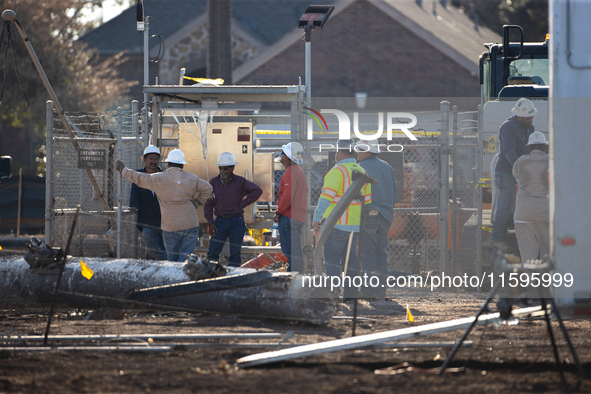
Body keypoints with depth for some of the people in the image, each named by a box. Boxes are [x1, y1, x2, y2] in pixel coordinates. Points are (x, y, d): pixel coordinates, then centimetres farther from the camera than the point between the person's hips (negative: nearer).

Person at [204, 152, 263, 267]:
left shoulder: (240, 182, -1)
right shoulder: (214, 182, 6)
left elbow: (257, 191, -8)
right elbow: (208, 204, 8)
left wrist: (242, 204, -10)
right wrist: (211, 223, -2)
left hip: (236, 222, -2)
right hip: (220, 222, 2)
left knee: (235, 253, 1)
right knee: (212, 253, -5)